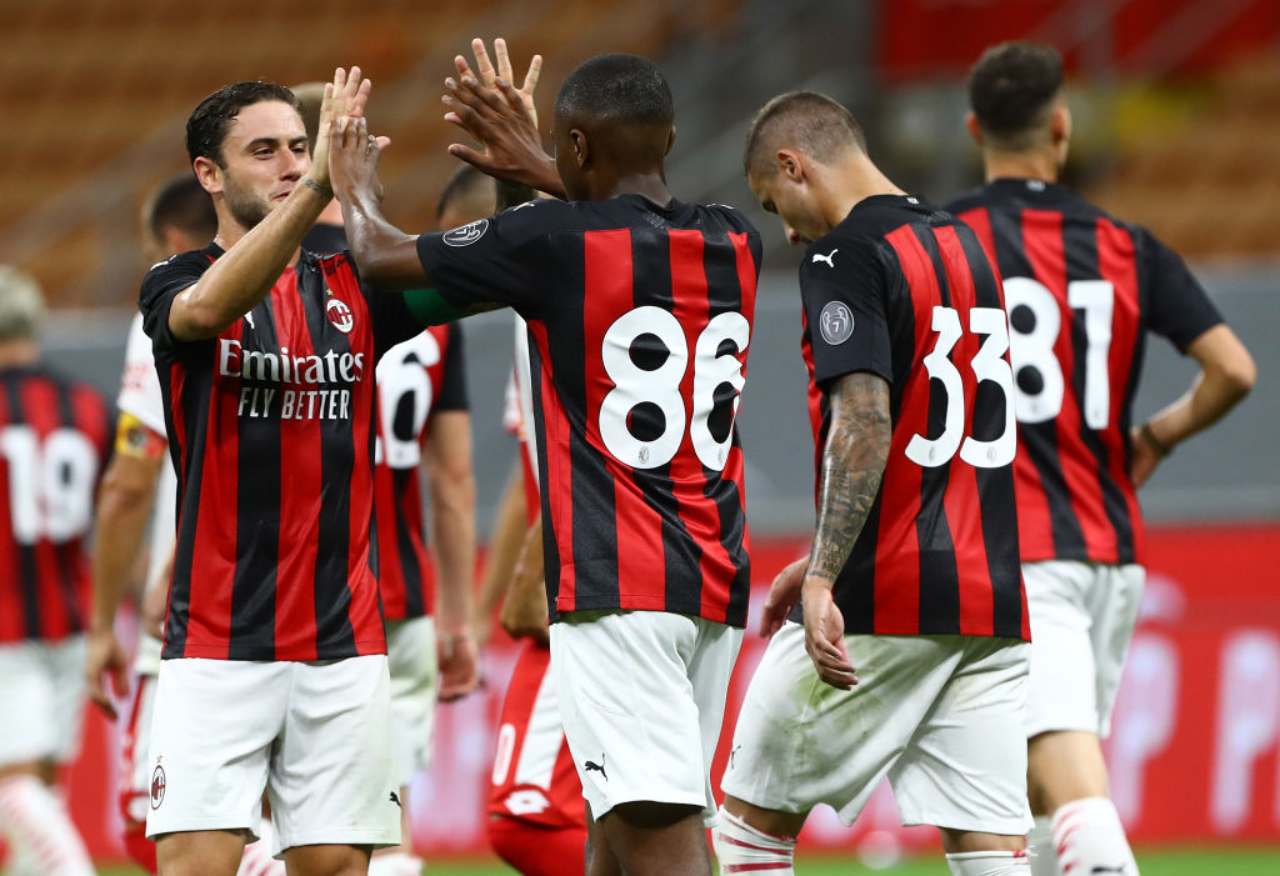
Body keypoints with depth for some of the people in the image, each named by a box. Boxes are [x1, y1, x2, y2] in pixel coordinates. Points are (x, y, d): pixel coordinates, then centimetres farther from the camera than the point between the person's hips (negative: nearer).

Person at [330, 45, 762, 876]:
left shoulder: (552, 244, -9)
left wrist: (355, 185, 28)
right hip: (718, 585, 7)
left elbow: (381, 256, 7)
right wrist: (539, 174, 43)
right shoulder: (732, 244, 8)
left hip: (617, 588, -7)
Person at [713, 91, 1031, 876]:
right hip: (989, 598, 7)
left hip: (880, 605, -7)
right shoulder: (966, 247, 17)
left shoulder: (846, 258, -9)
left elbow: (864, 423, -21)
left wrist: (823, 581, -25)